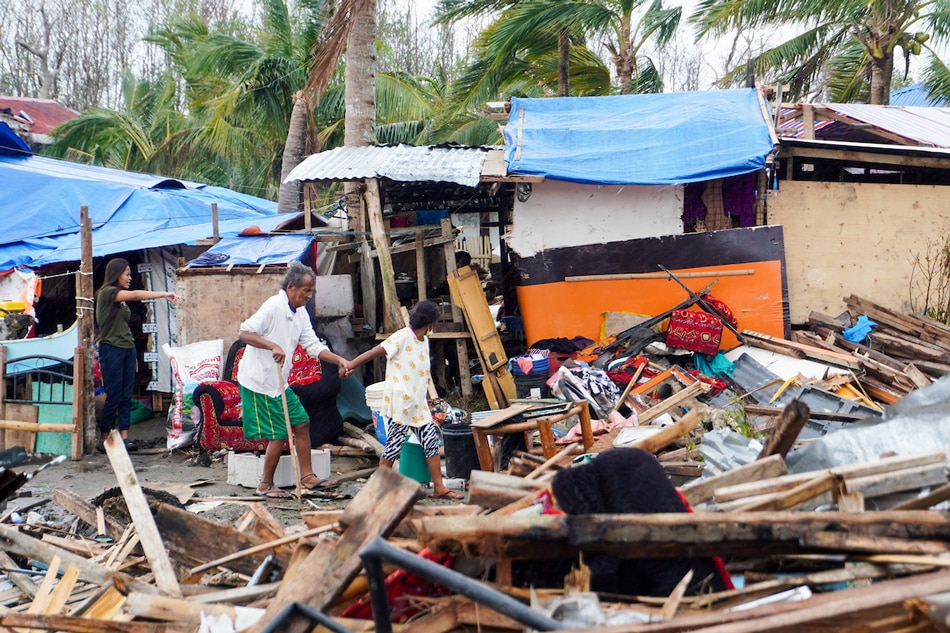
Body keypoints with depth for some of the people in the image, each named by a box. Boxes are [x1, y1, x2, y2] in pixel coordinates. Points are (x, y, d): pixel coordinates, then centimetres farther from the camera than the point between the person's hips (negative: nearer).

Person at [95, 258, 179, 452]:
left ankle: (124, 437, 3)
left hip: (128, 349, 8)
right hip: (111, 349, -8)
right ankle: (103, 440, 1)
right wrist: (164, 295, -25)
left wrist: (133, 353, 12)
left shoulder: (121, 298, 18)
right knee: (114, 397, -7)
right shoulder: (106, 293, -7)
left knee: (126, 397, 3)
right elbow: (135, 295, -21)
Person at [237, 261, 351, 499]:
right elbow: (244, 332, -26)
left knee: (301, 423, 10)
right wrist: (273, 346, -38)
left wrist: (340, 360, -6)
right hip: (259, 383, -9)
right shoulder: (272, 307, -19)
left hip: (280, 383, 9)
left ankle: (307, 476, 19)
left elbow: (313, 345, 7)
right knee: (279, 434, -4)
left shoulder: (301, 314, 8)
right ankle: (265, 485, 11)